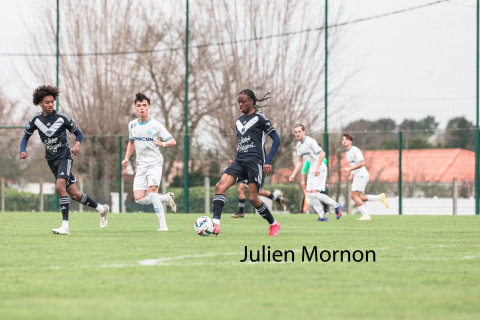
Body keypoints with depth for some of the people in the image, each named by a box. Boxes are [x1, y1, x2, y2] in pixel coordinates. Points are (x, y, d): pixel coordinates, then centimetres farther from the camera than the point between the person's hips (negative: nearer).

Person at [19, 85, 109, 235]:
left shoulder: (62, 118, -8)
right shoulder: (36, 119, 0)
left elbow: (79, 134, 3)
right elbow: (26, 136, 13)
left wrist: (77, 145, -19)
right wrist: (23, 151, -7)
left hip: (64, 156, -4)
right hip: (51, 160, 4)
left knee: (60, 186, -26)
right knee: (74, 195, 5)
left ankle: (65, 226, -26)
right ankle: (102, 209, 27)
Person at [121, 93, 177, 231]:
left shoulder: (156, 125, -8)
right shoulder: (132, 125, 7)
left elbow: (173, 142, -6)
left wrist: (163, 144, -26)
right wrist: (126, 158, 12)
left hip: (155, 163, -5)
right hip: (141, 165, 5)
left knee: (152, 191, -25)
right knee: (139, 199, -7)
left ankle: (163, 225, -18)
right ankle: (167, 198, 18)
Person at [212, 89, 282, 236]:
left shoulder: (259, 118, -2)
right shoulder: (239, 122, 18)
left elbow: (276, 139, -3)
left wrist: (268, 161, -11)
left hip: (255, 162, -6)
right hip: (240, 162, 6)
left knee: (253, 198, -9)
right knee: (220, 186, -16)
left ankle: (274, 224, 14)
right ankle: (215, 224, -23)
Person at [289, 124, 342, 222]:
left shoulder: (310, 141, -16)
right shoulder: (299, 145, 10)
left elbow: (322, 153, -21)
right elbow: (300, 161, 20)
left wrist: (318, 168, -28)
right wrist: (293, 174, 14)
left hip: (320, 170, -9)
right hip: (312, 171, 9)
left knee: (315, 193, -16)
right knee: (309, 194, 0)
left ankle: (336, 206, 1)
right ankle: (322, 216, 5)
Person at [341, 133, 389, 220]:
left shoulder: (355, 150, -12)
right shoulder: (347, 152, 17)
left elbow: (362, 163, -22)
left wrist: (350, 169, -24)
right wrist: (351, 175, 14)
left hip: (362, 175, -10)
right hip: (357, 176, 10)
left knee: (354, 195, -13)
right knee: (359, 198, 4)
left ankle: (366, 215, -10)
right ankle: (380, 197, 11)